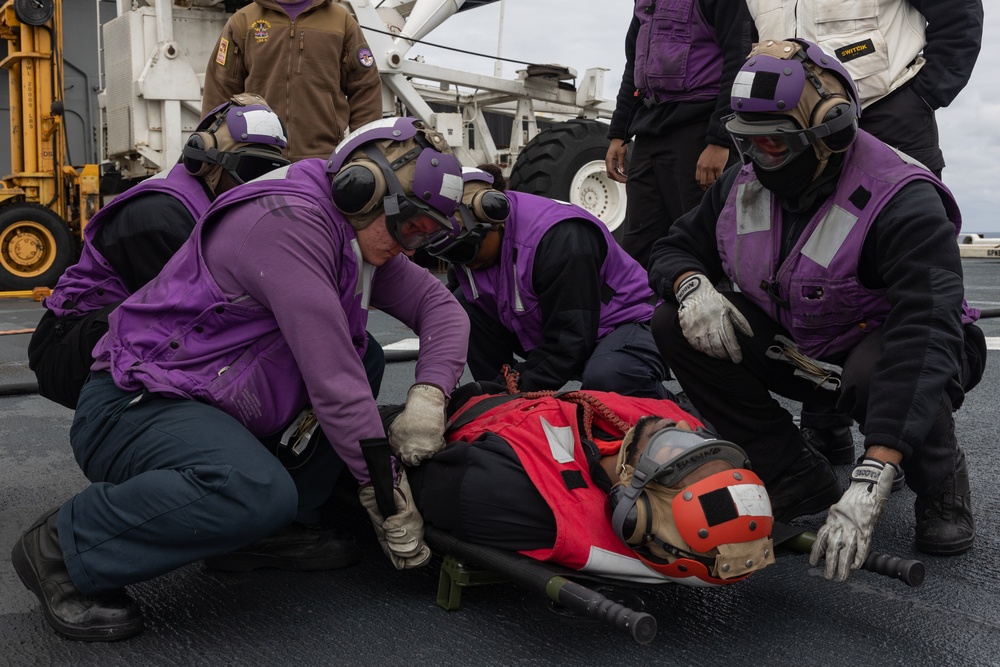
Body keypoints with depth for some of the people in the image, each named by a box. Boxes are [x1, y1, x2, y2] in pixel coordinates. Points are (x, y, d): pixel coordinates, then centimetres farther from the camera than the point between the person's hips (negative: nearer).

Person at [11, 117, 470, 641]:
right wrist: (387, 495, -19)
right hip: (135, 406, -10)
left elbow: (440, 304, 5)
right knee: (260, 494, -36)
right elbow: (330, 378, -25)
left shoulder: (359, 234, 7)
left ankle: (264, 531, 0)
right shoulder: (288, 220, -22)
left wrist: (428, 397, -14)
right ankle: (62, 546, -12)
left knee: (364, 360, 6)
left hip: (219, 406, 10)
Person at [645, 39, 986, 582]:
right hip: (798, 349, 6)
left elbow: (923, 335, -40)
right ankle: (797, 477, -5)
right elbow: (676, 247, 5)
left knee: (878, 375, -42)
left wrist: (870, 483, -51)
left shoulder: (903, 204, -29)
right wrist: (692, 286, -25)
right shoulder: (744, 187, -8)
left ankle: (941, 484, -4)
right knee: (675, 324, -16)